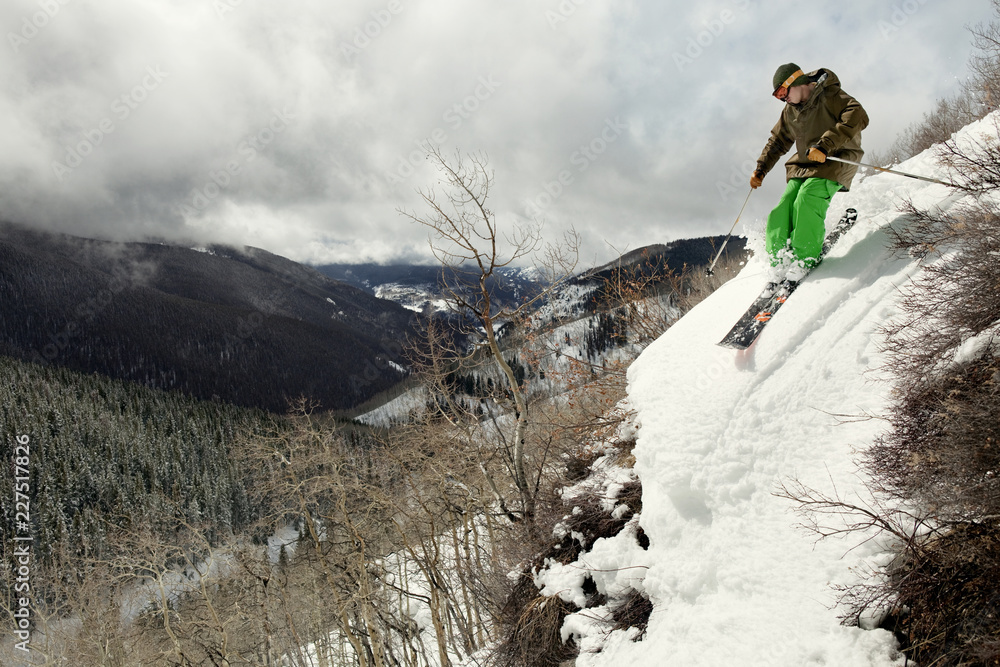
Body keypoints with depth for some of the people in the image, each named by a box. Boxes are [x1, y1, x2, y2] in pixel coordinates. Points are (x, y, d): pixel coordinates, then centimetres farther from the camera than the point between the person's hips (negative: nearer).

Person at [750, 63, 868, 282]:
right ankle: (781, 260, -6)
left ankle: (807, 258, -19)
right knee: (782, 210, -13)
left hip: (834, 163, -7)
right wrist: (760, 169, 18)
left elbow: (857, 117, -25)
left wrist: (825, 145, -32)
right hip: (803, 166, 7)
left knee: (806, 202, -29)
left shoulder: (830, 97, -10)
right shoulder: (790, 112, 13)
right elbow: (778, 141, 27)